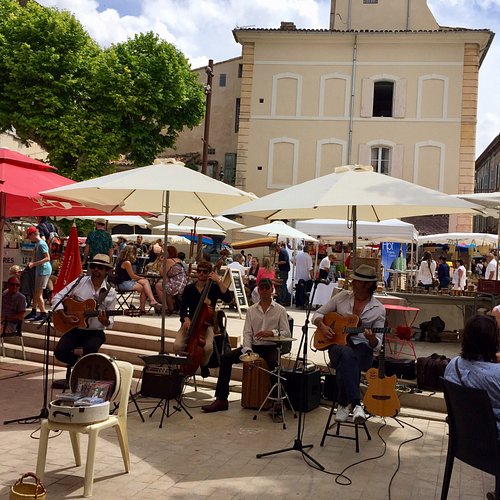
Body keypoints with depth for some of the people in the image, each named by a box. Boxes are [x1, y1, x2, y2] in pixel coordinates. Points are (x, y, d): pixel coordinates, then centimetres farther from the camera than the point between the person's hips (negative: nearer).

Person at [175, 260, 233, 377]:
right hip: (190, 324, 2)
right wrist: (186, 319, -17)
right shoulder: (189, 289, 7)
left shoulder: (214, 288, 2)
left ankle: (204, 365, 4)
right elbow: (183, 309, 4)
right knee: (178, 345, -27)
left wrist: (219, 281, -18)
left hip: (206, 325, -1)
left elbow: (228, 298, -16)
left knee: (208, 347, -32)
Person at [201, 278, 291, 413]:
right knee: (225, 358, -14)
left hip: (271, 347, -4)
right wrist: (247, 350, -13)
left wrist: (271, 333, -22)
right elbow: (247, 333, 4)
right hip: (253, 346, 4)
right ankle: (221, 400, -11)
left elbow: (287, 334, -4)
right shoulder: (251, 310, 11)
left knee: (273, 363, -39)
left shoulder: (280, 310, 3)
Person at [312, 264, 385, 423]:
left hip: (362, 348, -1)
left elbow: (377, 346, 1)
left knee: (346, 364, -38)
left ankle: (344, 404, -24)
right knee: (347, 354, -38)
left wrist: (372, 339, -23)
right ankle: (355, 404, -42)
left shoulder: (378, 309, 1)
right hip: (337, 344, 1)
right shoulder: (342, 297, 7)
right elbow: (317, 314, 14)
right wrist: (322, 326, -8)